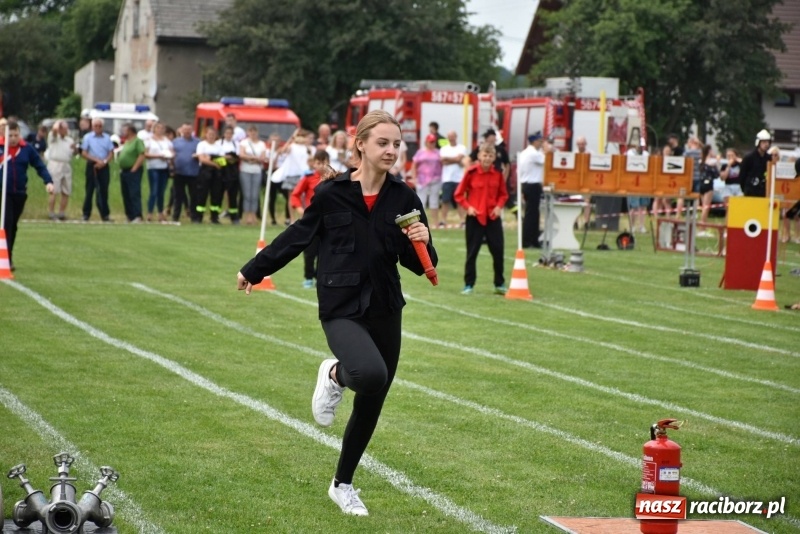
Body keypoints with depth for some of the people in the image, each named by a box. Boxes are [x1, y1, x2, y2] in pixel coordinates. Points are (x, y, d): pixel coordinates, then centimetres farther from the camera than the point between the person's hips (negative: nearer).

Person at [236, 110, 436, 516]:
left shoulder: (403, 199, -1)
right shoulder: (332, 193, -8)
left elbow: (419, 266, 4)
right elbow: (300, 235, 9)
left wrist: (422, 243, -18)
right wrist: (255, 269, 18)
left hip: (385, 310, 4)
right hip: (341, 309, -4)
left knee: (370, 405, 12)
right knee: (371, 374, -32)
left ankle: (342, 485, 34)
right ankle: (335, 375, 6)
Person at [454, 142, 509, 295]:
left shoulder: (498, 173, 0)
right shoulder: (471, 172, -9)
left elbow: (503, 194, 12)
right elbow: (459, 194, -2)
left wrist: (499, 206, -6)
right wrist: (468, 207, -15)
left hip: (493, 217, 3)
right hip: (475, 217, -3)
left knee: (498, 250, 3)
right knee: (472, 252, 2)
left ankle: (499, 284, 15)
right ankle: (469, 284, 11)